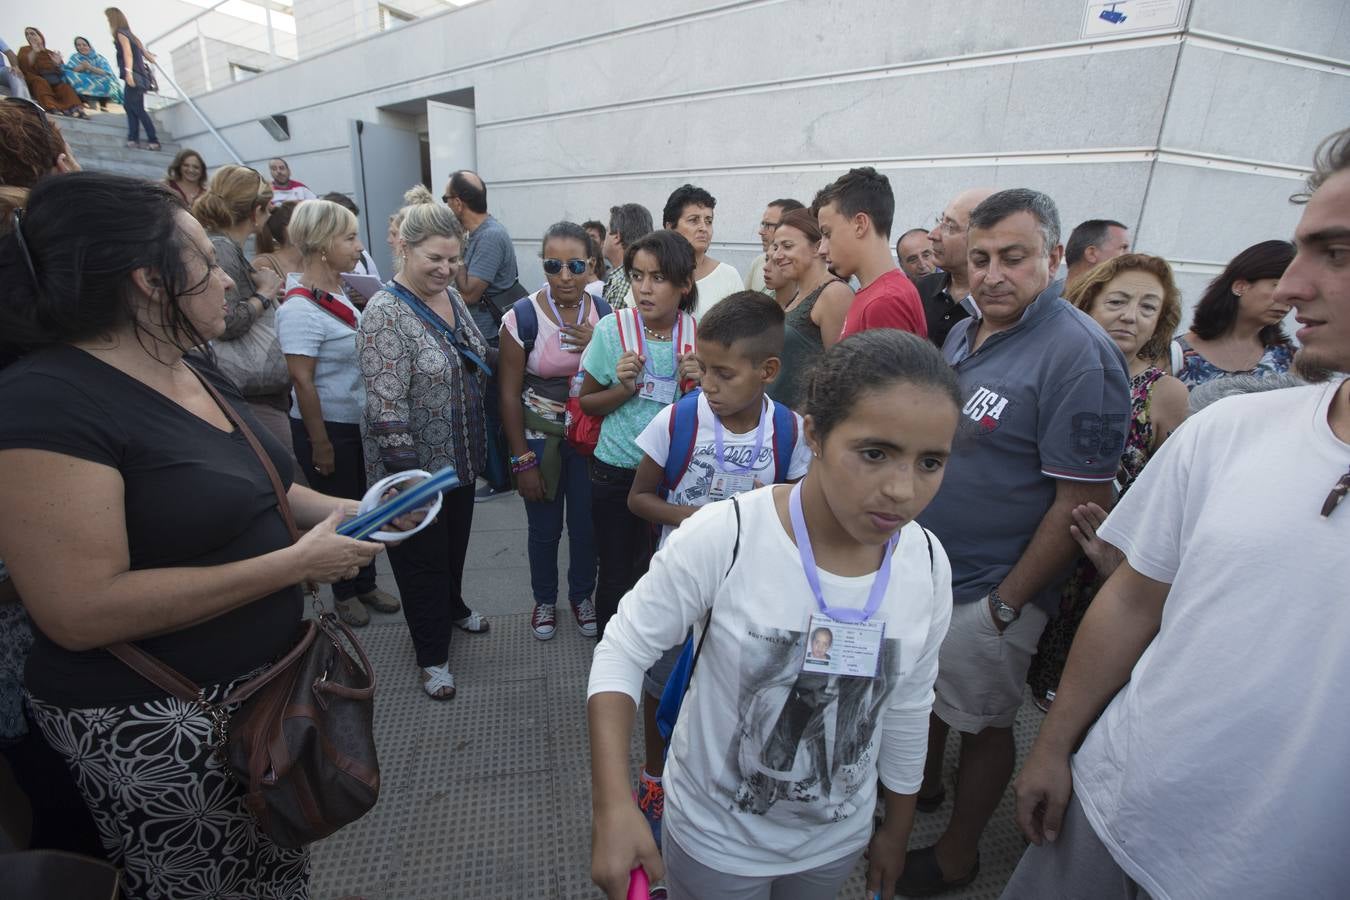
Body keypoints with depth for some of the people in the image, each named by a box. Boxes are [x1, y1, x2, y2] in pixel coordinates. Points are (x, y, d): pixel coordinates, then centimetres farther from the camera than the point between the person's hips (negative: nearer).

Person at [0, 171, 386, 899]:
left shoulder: (195, 371, 4)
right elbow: (81, 612, -27)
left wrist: (345, 511, -1)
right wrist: (298, 562, -27)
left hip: (265, 677, 7)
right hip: (154, 721, -7)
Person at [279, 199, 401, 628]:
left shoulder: (337, 294, 5)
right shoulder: (300, 309, -21)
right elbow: (302, 382, -21)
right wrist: (320, 443, -18)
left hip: (359, 423, 8)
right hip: (329, 428, -8)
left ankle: (365, 584, 36)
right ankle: (344, 593, 30)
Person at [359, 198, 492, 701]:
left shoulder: (451, 296, 5)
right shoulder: (385, 313, -20)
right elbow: (386, 405, -24)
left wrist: (478, 445, 14)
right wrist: (407, 471, -24)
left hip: (459, 456, 7)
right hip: (417, 465, -7)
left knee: (457, 541, 24)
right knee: (422, 556, 10)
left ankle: (453, 606, 51)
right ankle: (432, 655, 28)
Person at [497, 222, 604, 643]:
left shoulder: (604, 313, -4)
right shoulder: (522, 317, -13)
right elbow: (509, 394, -9)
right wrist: (522, 461, -9)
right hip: (539, 438, -2)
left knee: (586, 526, 12)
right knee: (545, 530, 12)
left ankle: (582, 595, 38)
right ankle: (544, 599, 38)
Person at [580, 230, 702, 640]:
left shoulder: (700, 335, -7)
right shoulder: (613, 329, -10)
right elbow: (586, 403, 0)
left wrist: (701, 381, -16)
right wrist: (624, 388, -19)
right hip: (617, 472, -1)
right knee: (616, 574, 10)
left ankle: (665, 652, 43)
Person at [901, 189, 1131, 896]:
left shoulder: (1078, 354, -20)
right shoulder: (962, 333, 5)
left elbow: (1080, 502, -22)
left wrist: (1006, 604, -17)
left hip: (989, 592, -7)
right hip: (923, 565, 7)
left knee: (981, 725, 13)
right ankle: (923, 783, 51)